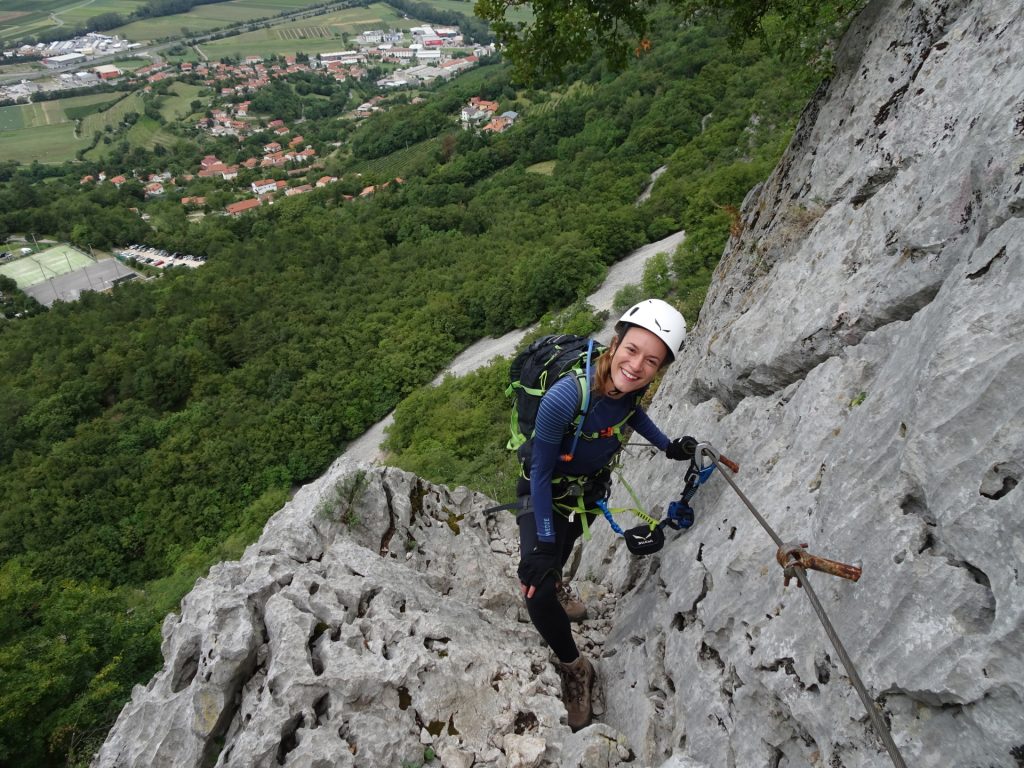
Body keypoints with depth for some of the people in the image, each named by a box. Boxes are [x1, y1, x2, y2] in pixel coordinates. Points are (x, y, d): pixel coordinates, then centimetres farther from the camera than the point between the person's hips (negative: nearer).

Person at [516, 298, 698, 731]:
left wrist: (667, 446, -6)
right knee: (538, 588, -19)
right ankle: (574, 668, 9)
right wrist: (543, 541, -26)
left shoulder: (631, 383, -25)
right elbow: (541, 473, -29)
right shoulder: (564, 398, -42)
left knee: (565, 544, 34)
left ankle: (555, 586, 68)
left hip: (593, 485, 5)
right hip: (546, 492, -5)